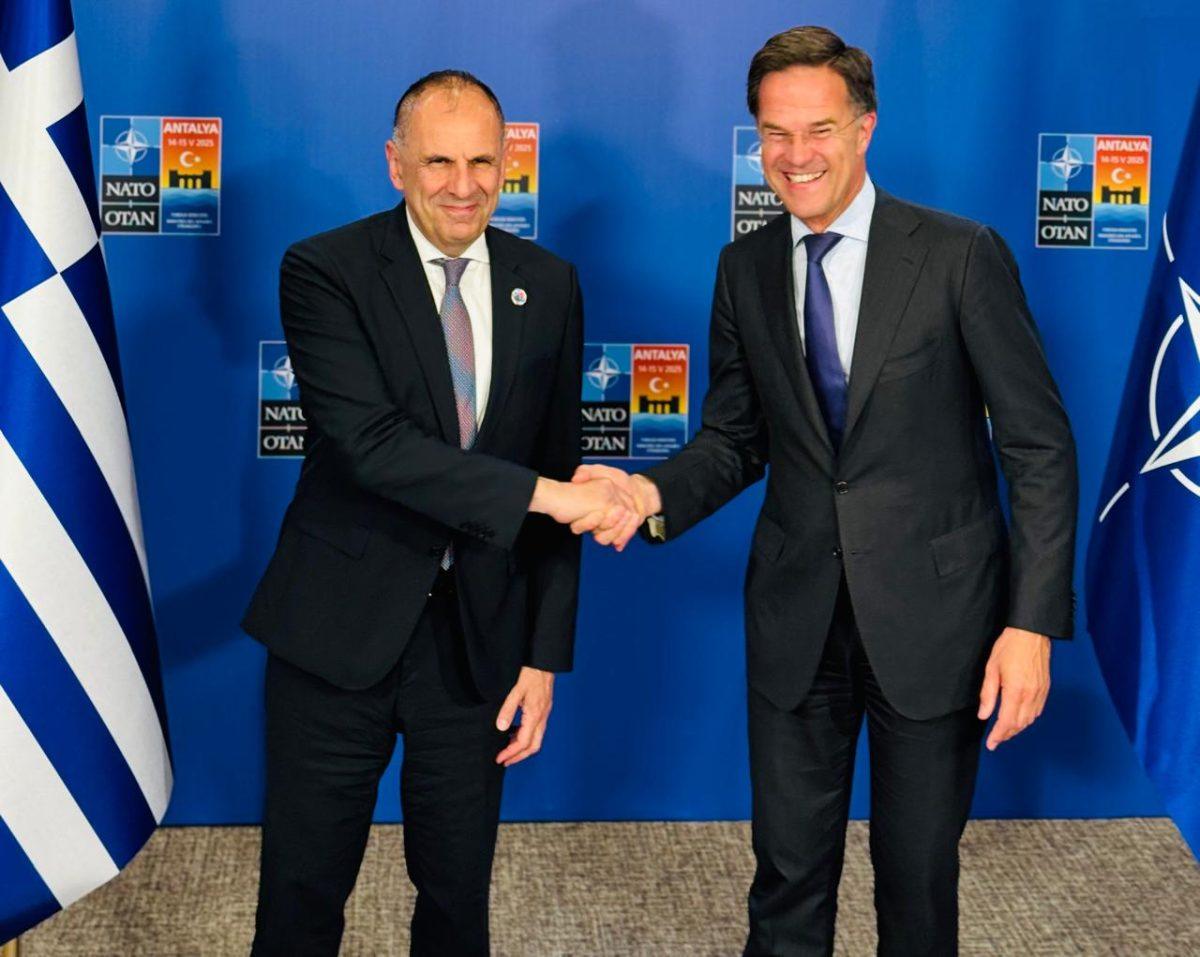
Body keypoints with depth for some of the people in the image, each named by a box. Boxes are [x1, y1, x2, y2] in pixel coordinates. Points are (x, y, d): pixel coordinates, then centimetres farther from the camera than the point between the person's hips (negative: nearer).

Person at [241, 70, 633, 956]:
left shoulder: (549, 286, 3)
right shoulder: (324, 272, -9)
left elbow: (560, 472, 6)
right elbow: (372, 442, -21)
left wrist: (546, 652, 3)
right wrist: (538, 493, -25)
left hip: (478, 638, 3)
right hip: (340, 629, -3)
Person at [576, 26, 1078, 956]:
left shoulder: (962, 255, -10)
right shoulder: (745, 269, 3)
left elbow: (1040, 450, -9)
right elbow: (736, 439, 10)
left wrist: (1033, 622, -16)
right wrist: (656, 494, -11)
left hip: (933, 616, -3)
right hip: (797, 618, 3)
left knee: (919, 870, 11)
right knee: (789, 870, 13)